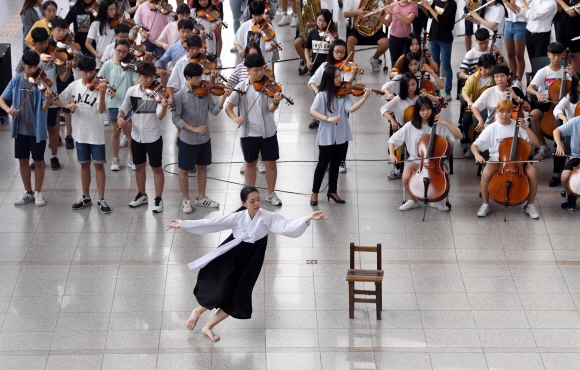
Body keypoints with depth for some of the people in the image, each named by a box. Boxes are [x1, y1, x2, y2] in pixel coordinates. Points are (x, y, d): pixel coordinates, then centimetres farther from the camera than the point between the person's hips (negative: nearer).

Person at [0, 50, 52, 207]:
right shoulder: (16, 80, -1)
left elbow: (44, 108, -17)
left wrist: (48, 98, -39)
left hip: (37, 129, -3)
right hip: (20, 129, 3)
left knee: (38, 161, 7)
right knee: (23, 161, 12)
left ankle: (38, 192, 22)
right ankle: (28, 192, 26)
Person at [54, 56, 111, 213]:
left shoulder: (98, 87, -11)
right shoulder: (74, 86, 0)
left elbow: (101, 110, -21)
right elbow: (57, 100, 8)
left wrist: (102, 94, -38)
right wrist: (67, 105, -12)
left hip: (96, 133, -3)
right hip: (80, 132, 3)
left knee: (98, 165, 3)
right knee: (84, 164, 14)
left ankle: (101, 199, 9)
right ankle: (86, 197, 26)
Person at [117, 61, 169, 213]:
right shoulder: (132, 91, -4)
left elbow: (160, 116, -25)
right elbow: (124, 108, 8)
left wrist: (164, 107, -46)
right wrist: (120, 117, -14)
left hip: (153, 137, -4)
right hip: (137, 136, 4)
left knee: (156, 167, 6)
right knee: (139, 166, 18)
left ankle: (158, 199, 17)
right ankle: (141, 195, 35)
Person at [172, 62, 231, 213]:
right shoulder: (180, 96, -15)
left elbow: (215, 111, -6)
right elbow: (176, 119, -17)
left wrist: (224, 97, -19)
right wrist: (193, 128, -24)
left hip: (204, 138, 5)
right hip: (187, 140, -5)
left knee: (202, 167, 17)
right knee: (184, 170, 8)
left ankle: (201, 198, 32)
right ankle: (186, 200, 23)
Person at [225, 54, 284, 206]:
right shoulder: (241, 87, -6)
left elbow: (270, 108, -16)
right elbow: (228, 107, -8)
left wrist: (276, 102, -39)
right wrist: (235, 118, -28)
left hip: (268, 131, 0)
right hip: (249, 132, 0)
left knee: (271, 163, 7)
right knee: (250, 163, 12)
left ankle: (271, 194, 22)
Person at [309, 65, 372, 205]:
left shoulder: (344, 93, 2)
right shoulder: (323, 95, -9)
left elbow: (351, 109, -12)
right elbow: (312, 111, -17)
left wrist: (364, 98, -25)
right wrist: (327, 118, -30)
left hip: (341, 135, 4)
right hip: (327, 136, -4)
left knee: (336, 164, 14)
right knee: (323, 163, 4)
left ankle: (332, 191, 27)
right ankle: (315, 193, 16)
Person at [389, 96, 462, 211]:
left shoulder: (439, 126, -3)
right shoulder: (410, 126, -3)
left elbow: (459, 136, -9)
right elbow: (393, 140, 3)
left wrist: (445, 123, -16)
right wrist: (392, 154, -15)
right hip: (416, 160, 0)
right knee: (406, 177, -31)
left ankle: (435, 199, 2)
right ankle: (412, 200, 1)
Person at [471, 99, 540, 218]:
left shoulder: (517, 126, -1)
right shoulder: (491, 128, -3)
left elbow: (535, 142, -4)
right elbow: (474, 146, -5)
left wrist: (525, 127, -16)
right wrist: (477, 155, -27)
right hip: (497, 161, -1)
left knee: (532, 172, -28)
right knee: (486, 173, -33)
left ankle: (530, 205, -7)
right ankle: (485, 205, -12)